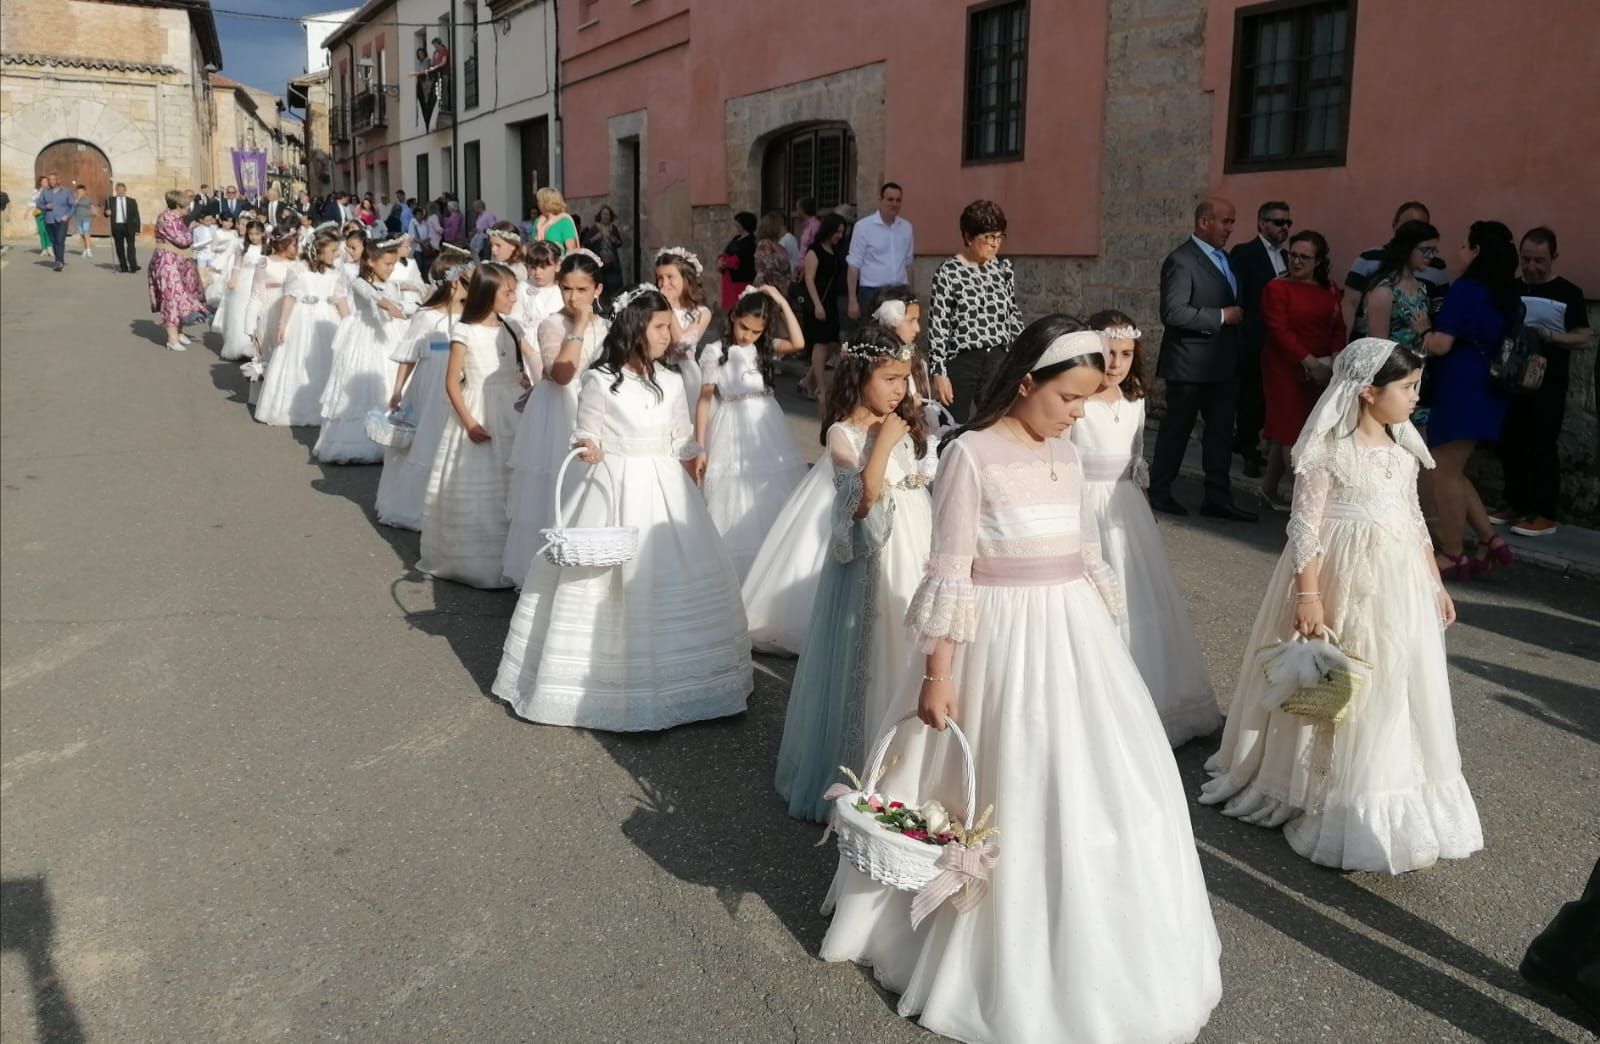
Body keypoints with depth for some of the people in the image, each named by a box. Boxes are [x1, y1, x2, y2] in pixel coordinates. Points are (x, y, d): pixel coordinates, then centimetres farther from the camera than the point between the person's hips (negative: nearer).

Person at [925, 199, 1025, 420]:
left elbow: (1013, 314, 16)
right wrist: (939, 372, -13)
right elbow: (937, 326, -9)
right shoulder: (948, 273, -8)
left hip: (998, 361, 5)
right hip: (961, 363, -4)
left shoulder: (1004, 268, 7)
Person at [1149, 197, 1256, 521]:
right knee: (1176, 430, 4)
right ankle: (1159, 492, 18)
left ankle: (1218, 498, 13)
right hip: (1191, 363, -8)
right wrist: (1221, 317, -20)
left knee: (1221, 432, 8)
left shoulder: (1222, 258, 14)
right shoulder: (1181, 261, -14)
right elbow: (1174, 312, -23)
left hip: (1223, 362, 8)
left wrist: (1237, 316, 7)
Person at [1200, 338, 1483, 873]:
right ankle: (1319, 796, 20)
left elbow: (1414, 521, 16)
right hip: (1342, 581, -7)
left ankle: (1384, 806, 27)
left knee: (1392, 691, 12)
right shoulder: (1329, 448, -14)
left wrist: (1435, 583, 17)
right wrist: (1308, 594, -20)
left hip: (1398, 583, 7)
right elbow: (1304, 526, -16)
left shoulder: (1402, 447, 7)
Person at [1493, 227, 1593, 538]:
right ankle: (1515, 504, 19)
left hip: (1549, 384, -5)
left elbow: (1584, 338, -5)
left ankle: (1544, 514, 0)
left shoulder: (1568, 293, -2)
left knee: (1542, 447, -4)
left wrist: (1549, 335, -20)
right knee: (1510, 444, 7)